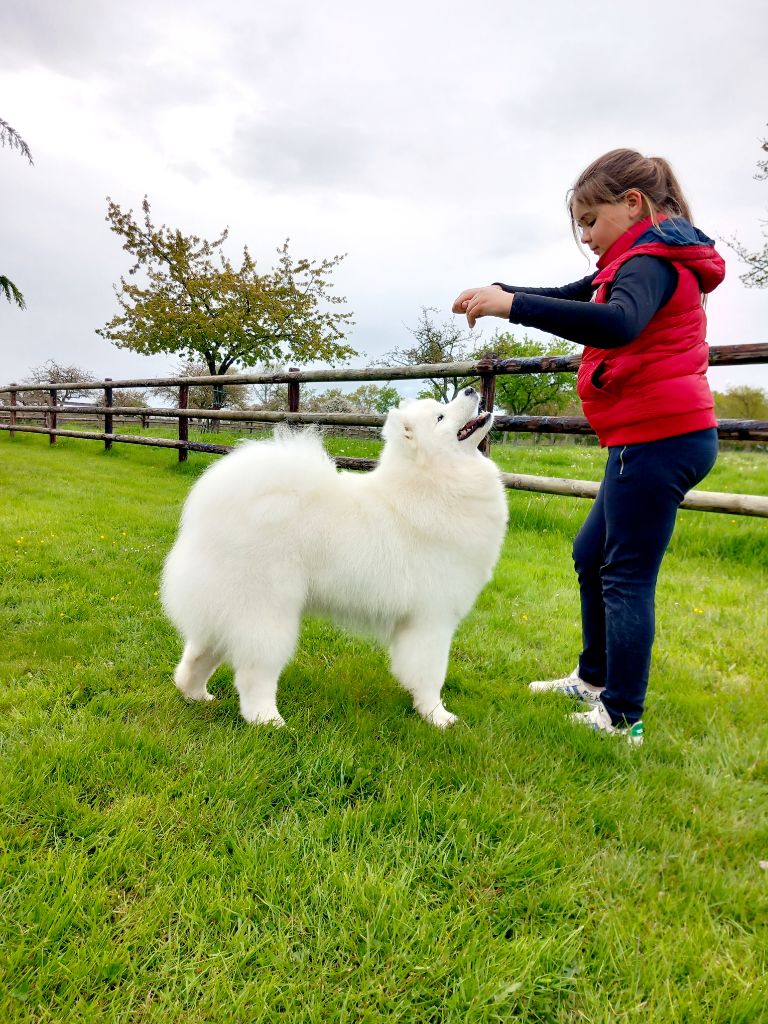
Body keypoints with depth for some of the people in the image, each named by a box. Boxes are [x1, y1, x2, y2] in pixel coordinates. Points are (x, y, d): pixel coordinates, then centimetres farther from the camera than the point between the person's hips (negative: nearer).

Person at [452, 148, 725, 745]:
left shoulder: (650, 261, -12)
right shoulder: (650, 261, 21)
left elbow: (617, 324, -34)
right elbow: (569, 297, 23)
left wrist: (514, 306, -33)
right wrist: (499, 291, 6)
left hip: (657, 437, -10)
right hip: (665, 435, 10)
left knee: (626, 576, -5)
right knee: (591, 555, 17)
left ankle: (622, 718, 7)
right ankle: (595, 679, 31)